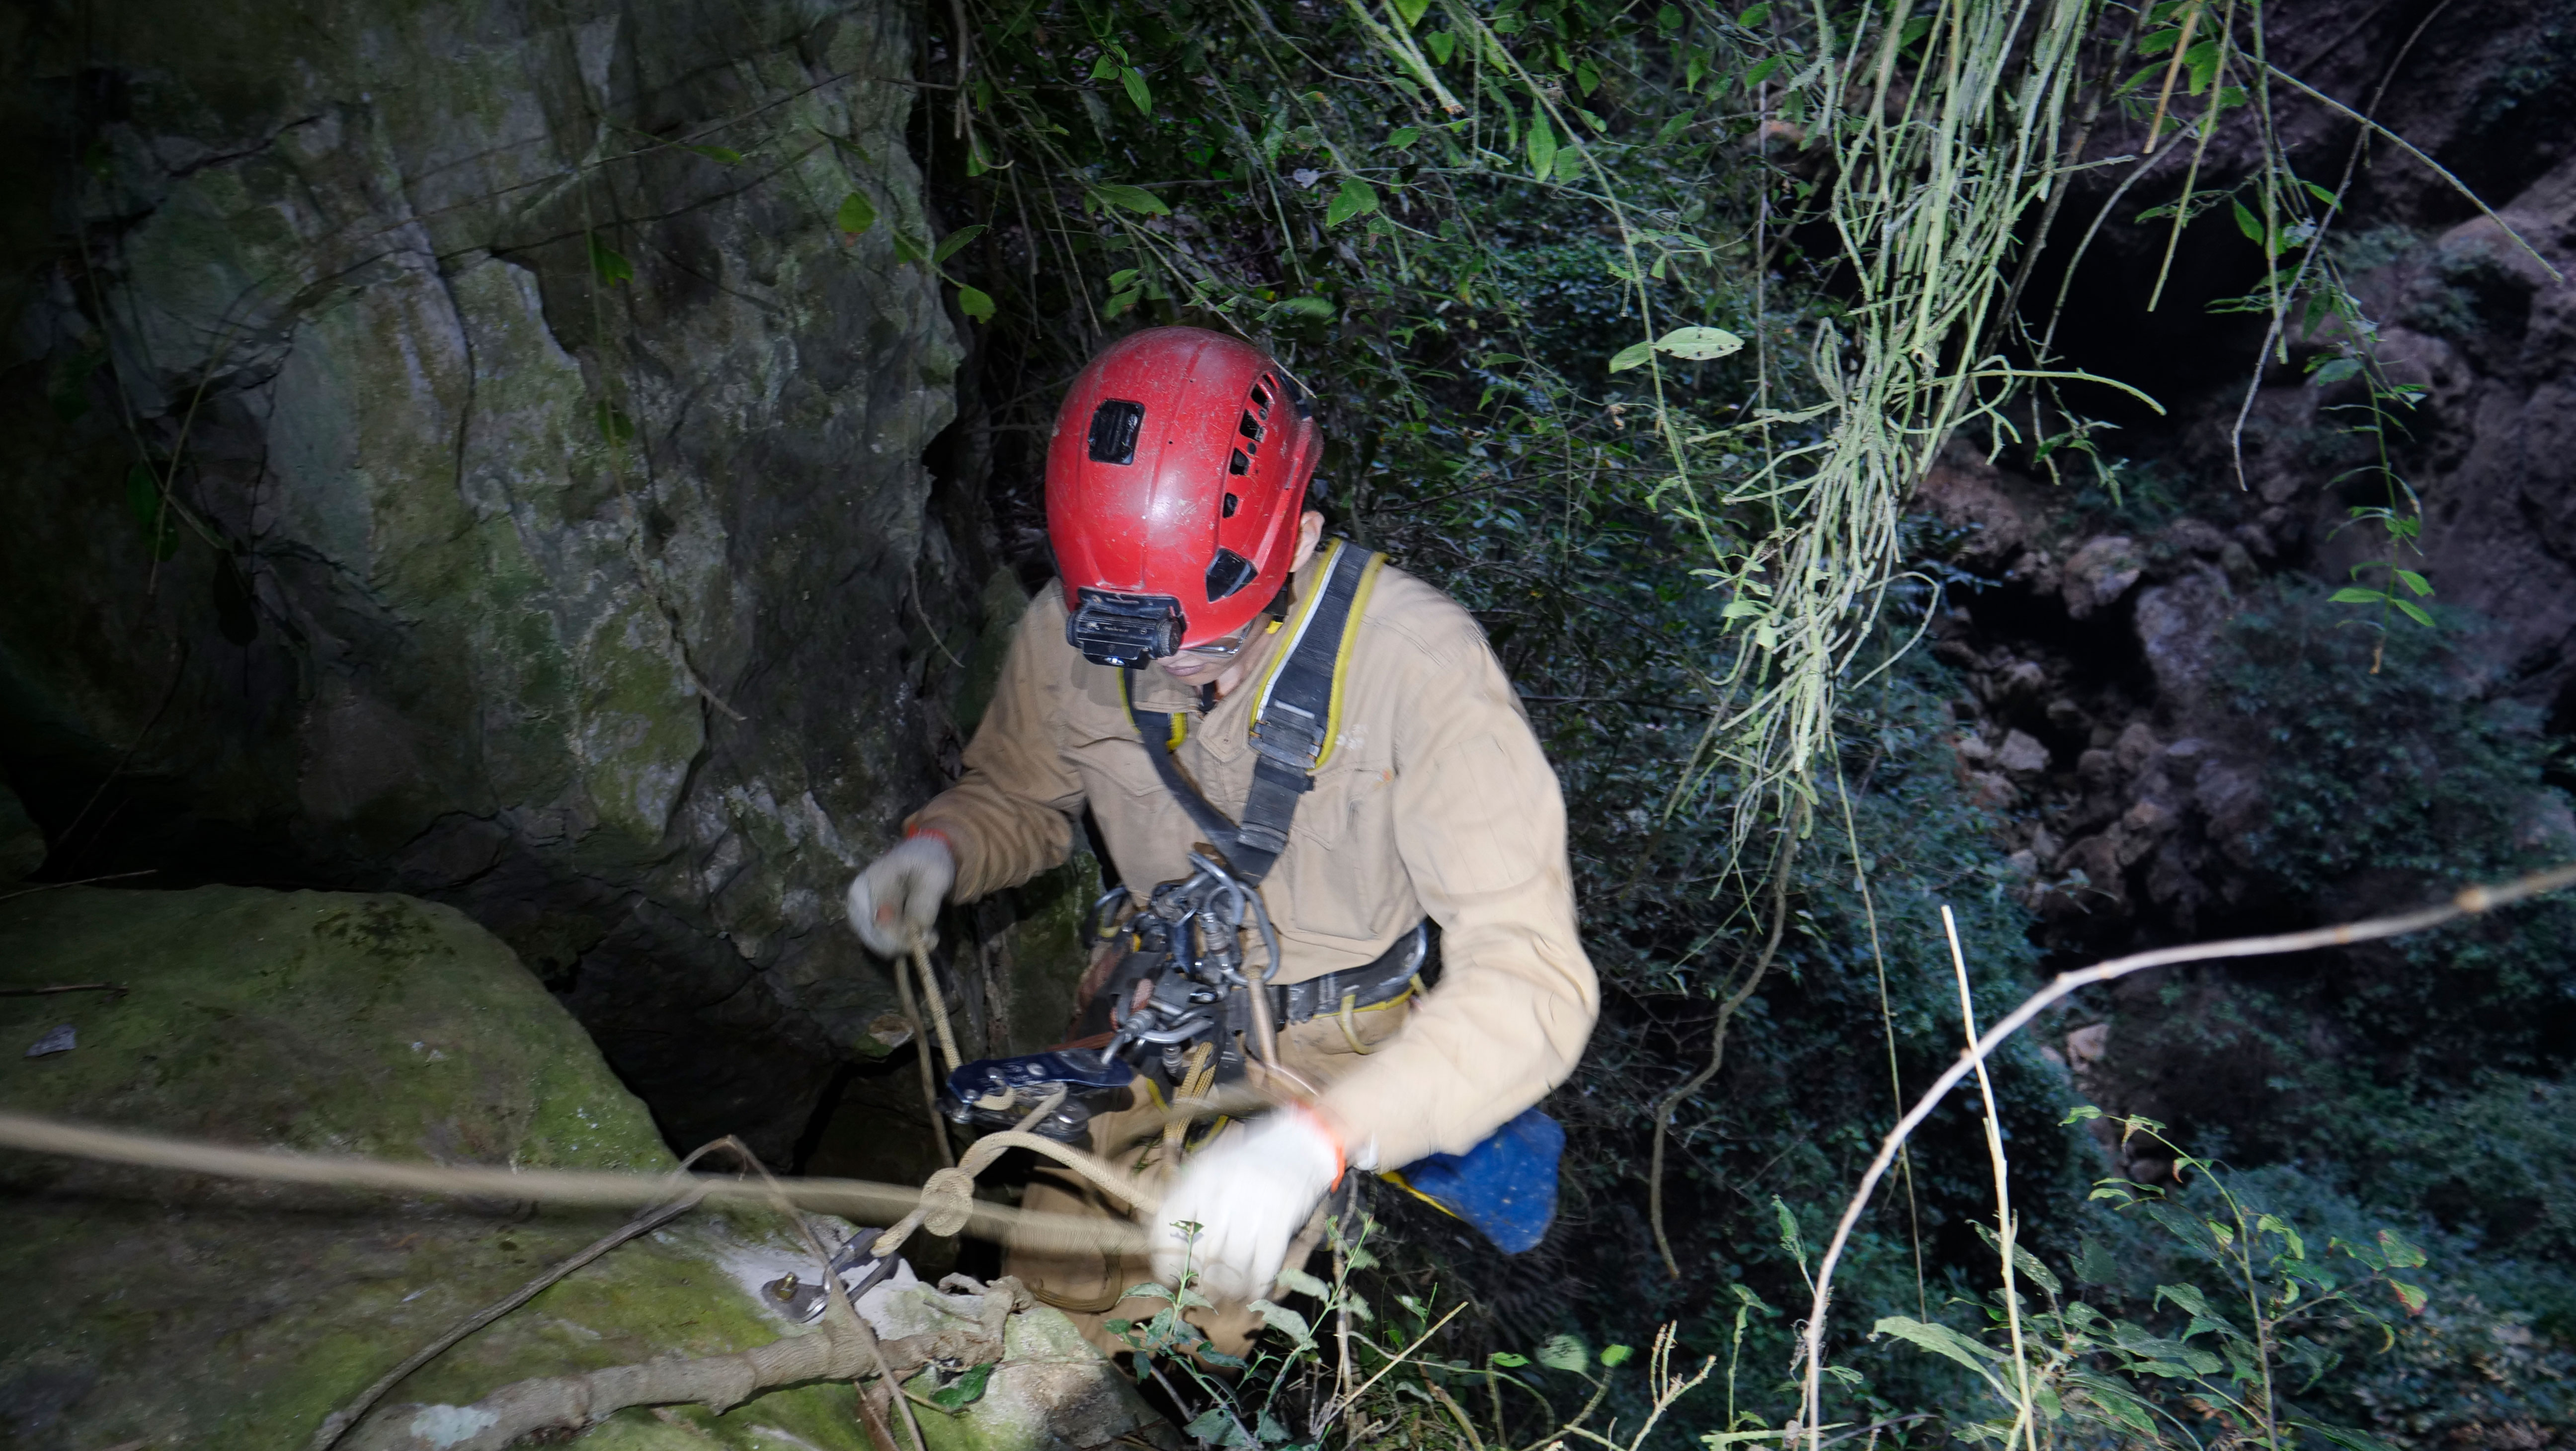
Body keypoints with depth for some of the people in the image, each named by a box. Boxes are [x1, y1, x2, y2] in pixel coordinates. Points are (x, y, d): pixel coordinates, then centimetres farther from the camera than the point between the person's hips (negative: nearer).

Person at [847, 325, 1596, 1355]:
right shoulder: (1070, 628, -16)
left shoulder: (1417, 660, -31)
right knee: (1056, 1297, 2)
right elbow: (1019, 796, 6)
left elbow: (1531, 979, -35)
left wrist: (1315, 1138, -49)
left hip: (1342, 1041, -3)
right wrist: (940, 848, -19)